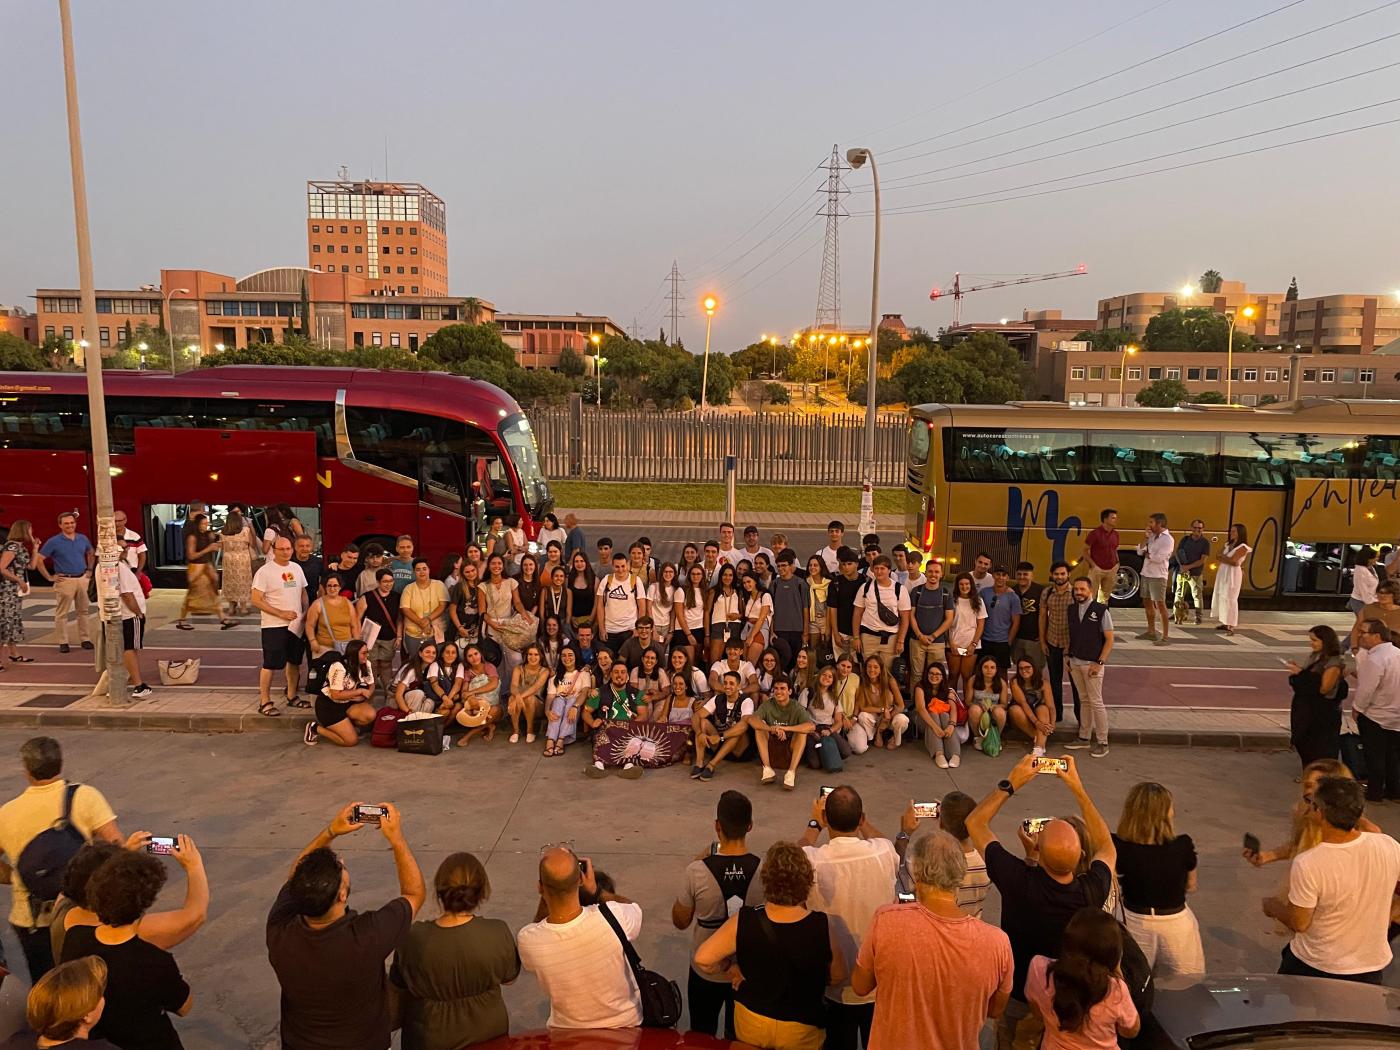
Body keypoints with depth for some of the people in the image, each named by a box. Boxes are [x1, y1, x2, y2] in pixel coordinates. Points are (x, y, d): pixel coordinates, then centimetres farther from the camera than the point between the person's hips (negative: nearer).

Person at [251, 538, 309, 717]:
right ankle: (264, 702, 4)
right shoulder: (264, 572, -12)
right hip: (274, 626, -6)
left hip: (296, 624, 7)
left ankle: (292, 696, 28)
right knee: (271, 664, -4)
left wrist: (306, 613, 2)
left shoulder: (296, 568, 8)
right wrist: (281, 613, -20)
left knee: (294, 662, 15)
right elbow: (256, 599, -16)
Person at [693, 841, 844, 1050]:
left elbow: (702, 960, -21)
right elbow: (838, 977, -10)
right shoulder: (821, 927, -25)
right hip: (801, 1029, -1)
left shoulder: (743, 922, -24)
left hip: (751, 1020, 1)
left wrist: (730, 968, -3)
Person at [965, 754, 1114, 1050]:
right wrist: (1078, 788, -5)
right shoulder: (1091, 892, -28)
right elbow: (1106, 848, -4)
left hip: (1019, 1002, -2)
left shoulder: (1019, 883, -33)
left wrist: (1011, 783, -13)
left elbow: (975, 822, -18)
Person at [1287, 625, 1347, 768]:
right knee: (1305, 746, 15)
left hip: (1323, 714, -8)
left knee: (1320, 751, 1)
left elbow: (1323, 688, -22)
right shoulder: (1315, 657, 8)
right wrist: (1297, 669, -3)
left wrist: (1301, 673, -20)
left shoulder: (1333, 664, -18)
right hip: (1307, 710, 8)